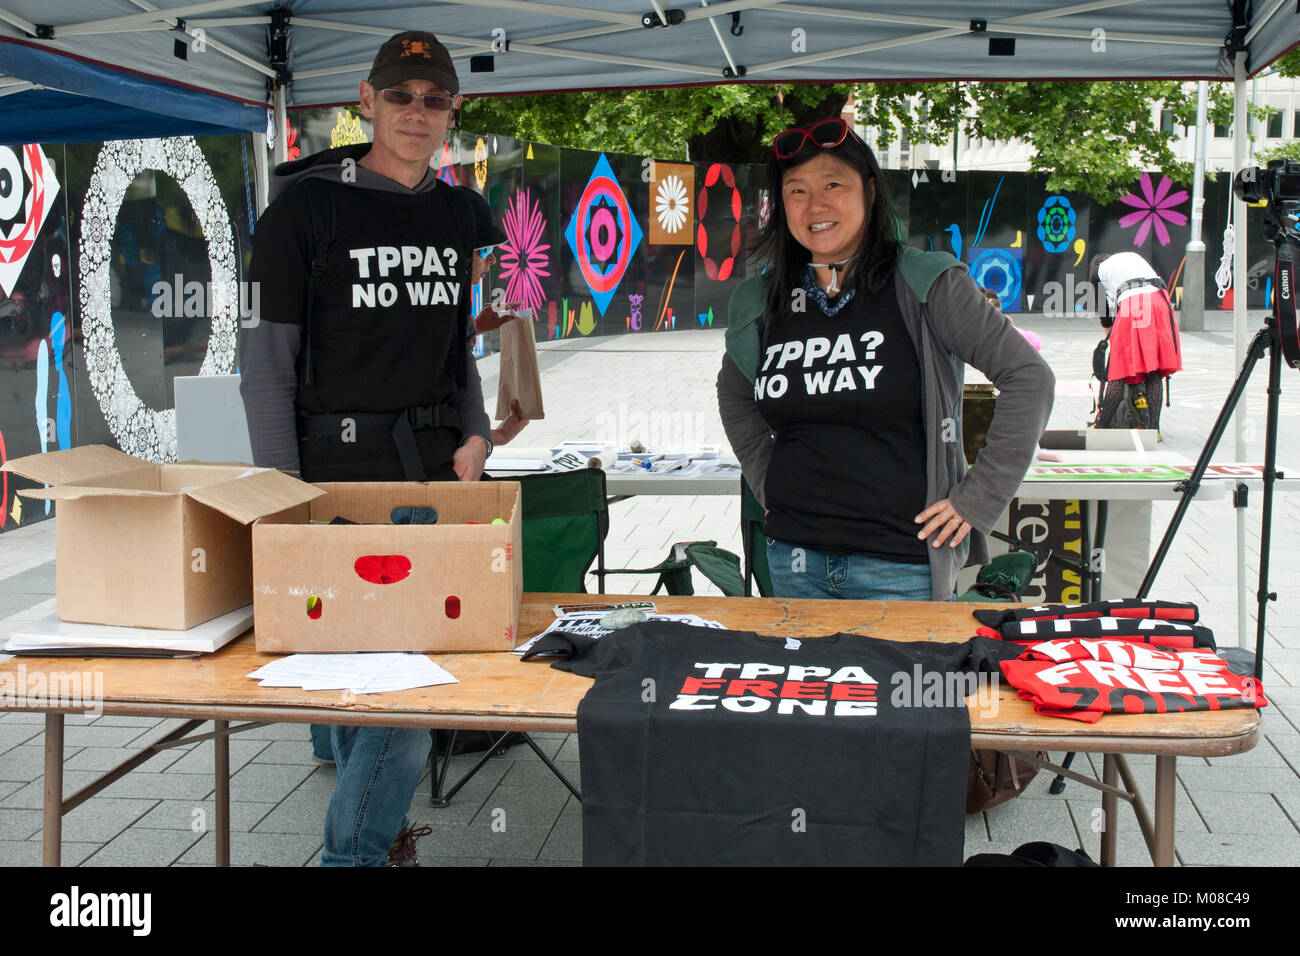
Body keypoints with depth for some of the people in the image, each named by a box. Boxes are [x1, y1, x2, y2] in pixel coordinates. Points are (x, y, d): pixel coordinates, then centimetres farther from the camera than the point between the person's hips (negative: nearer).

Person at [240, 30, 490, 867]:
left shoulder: (455, 215, 13)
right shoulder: (307, 204, -5)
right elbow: (267, 357, -6)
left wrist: (476, 434, 5)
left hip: (442, 469, 5)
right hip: (344, 470, -5)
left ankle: (370, 832, 24)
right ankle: (355, 851, 10)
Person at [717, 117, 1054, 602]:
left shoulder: (924, 284, -7)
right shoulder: (758, 304, 6)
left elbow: (1029, 378, -7)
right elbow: (734, 397, 25)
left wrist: (978, 498, -8)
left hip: (901, 562, -4)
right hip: (793, 555, 4)